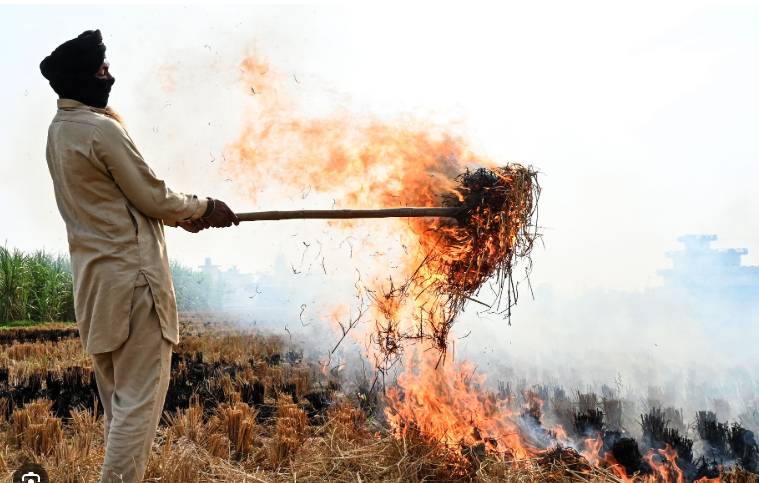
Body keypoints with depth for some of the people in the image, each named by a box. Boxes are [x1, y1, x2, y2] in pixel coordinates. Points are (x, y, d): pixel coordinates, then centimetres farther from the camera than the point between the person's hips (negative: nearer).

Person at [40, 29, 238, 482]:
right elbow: (153, 197, -11)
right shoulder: (102, 130, -16)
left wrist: (184, 215, 14)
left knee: (119, 399, 17)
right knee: (140, 399, -4)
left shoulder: (60, 129, 12)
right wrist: (205, 207, 6)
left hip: (97, 279, 10)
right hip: (132, 278, -9)